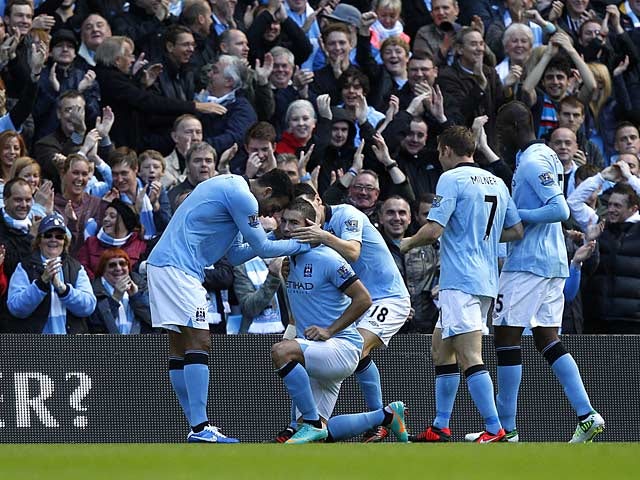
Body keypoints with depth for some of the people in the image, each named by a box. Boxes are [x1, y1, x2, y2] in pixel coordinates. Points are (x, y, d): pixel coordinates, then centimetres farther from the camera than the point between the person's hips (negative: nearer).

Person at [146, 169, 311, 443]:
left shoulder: (229, 188, 22)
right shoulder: (242, 196, -11)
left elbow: (234, 256, 24)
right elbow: (262, 248, -6)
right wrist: (303, 245, 3)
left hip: (161, 265, 11)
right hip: (178, 268, -11)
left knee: (179, 347, 9)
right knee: (199, 341, -14)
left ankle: (197, 427, 10)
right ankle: (200, 429, -20)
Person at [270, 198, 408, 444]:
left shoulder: (327, 259, -13)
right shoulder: (288, 258, 9)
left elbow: (363, 299, -14)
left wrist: (329, 330, -17)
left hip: (343, 346, -9)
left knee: (281, 351, -34)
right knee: (320, 436, 3)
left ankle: (313, 424, -25)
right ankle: (387, 415, 21)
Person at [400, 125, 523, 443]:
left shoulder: (452, 179, -8)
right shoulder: (496, 183, 15)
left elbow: (434, 230, -16)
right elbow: (516, 230, 18)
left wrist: (408, 244, 4)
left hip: (460, 281, -9)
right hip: (487, 280, 9)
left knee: (469, 357, -13)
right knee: (440, 349, 19)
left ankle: (494, 429, -21)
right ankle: (440, 428, 21)